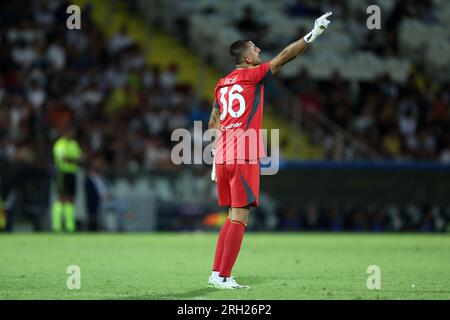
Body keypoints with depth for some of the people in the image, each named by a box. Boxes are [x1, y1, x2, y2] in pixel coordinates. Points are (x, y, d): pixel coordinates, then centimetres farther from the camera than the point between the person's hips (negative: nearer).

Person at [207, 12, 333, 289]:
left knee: (233, 218, 14)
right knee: (239, 218, -5)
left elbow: (213, 124, 21)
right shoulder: (252, 75, -2)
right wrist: (314, 34, 1)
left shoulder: (222, 85, 17)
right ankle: (223, 277, -9)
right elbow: (285, 57, -3)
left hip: (223, 156, 7)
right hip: (244, 157, -7)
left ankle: (216, 274, 10)